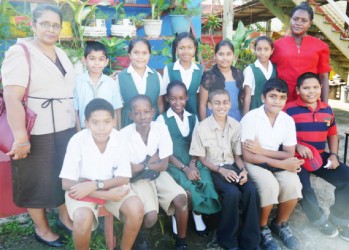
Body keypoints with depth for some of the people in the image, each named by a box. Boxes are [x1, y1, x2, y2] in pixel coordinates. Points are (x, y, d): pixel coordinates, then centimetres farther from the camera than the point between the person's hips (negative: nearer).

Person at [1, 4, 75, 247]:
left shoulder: (62, 54, 11)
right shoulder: (20, 53, -11)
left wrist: (77, 124, 13)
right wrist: (20, 138, -26)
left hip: (66, 130, 7)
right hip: (38, 134, -6)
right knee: (38, 181, 9)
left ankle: (65, 217, 35)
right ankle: (42, 228, 28)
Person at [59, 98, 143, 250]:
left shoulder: (120, 139, -16)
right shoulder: (77, 141, -22)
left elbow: (124, 178, -12)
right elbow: (67, 184, -20)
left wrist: (95, 185, -27)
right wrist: (106, 195, -26)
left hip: (112, 186, 2)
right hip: (81, 189, -2)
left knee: (136, 208, -24)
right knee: (83, 218, -32)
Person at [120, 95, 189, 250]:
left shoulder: (161, 129, -12)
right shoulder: (124, 135, -19)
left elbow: (163, 165, -8)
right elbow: (130, 171, -14)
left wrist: (141, 166, -12)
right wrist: (150, 161, -11)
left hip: (157, 174, 3)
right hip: (137, 179, -2)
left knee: (181, 198, -22)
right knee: (151, 216, -24)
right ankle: (141, 234, 15)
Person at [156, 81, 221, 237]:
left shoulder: (193, 118, 13)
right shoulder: (162, 119, 0)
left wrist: (192, 164, -10)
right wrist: (184, 168, -16)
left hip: (192, 161, 4)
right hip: (173, 163, -3)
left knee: (206, 182, -25)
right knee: (189, 189, -28)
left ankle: (197, 217, 1)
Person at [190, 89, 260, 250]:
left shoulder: (236, 125, 1)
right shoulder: (202, 128, -10)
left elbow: (237, 155, 9)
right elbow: (202, 159, -5)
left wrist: (243, 170, -11)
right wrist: (221, 170, -18)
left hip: (232, 167, 4)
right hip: (213, 170, -4)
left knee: (251, 190, -24)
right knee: (232, 193, -30)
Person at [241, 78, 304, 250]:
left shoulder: (288, 120, -2)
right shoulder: (250, 118, -16)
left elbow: (289, 155, -3)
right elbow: (248, 156, -19)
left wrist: (262, 150, -18)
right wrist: (281, 163, -23)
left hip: (278, 163, 4)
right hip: (253, 163, -4)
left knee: (292, 183, -25)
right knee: (269, 185, -32)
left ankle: (280, 224, 5)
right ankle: (262, 228, -3)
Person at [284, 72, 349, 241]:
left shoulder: (327, 109, 11)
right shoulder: (289, 109, -8)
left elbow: (332, 134, 18)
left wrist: (333, 155, 4)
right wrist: (297, 146, -23)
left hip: (321, 156, 6)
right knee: (302, 185, -29)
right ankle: (321, 220, 1)